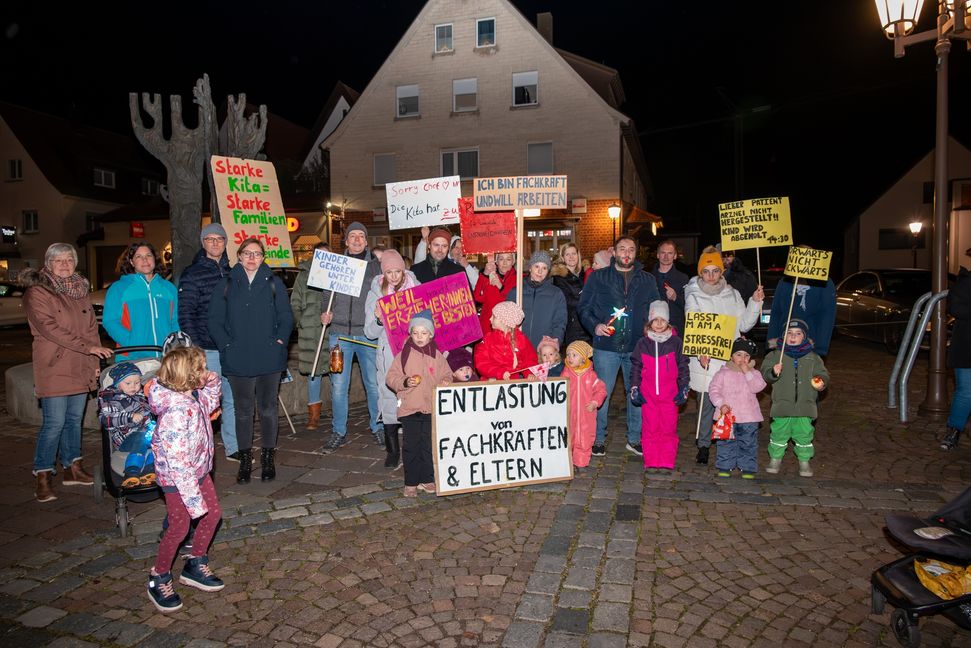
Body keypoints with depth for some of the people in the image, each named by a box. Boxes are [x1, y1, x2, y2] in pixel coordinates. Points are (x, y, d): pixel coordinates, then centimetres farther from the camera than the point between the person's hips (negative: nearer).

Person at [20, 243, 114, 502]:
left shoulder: (80, 290, 15)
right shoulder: (36, 292, -4)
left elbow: (91, 327, 15)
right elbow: (49, 328, -14)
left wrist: (95, 360, 7)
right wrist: (88, 347, -19)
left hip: (81, 368, 6)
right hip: (54, 368, -6)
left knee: (74, 419, 12)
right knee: (54, 422, -6)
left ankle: (73, 468, 22)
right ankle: (43, 476, 6)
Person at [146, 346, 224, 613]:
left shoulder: (194, 395, -7)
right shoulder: (176, 411, -34)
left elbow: (209, 407, 19)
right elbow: (177, 461, -31)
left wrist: (213, 384, -1)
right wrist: (193, 496, -25)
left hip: (198, 469, 9)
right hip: (177, 478, -9)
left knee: (213, 512, 16)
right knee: (179, 527, 5)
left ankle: (195, 565, 35)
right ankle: (158, 579, 28)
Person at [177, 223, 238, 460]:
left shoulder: (231, 272, 14)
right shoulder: (192, 274, -2)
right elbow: (185, 315, -6)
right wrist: (194, 348, -12)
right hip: (207, 349, -5)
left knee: (232, 398, 9)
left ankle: (233, 447, 18)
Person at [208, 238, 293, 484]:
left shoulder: (274, 283, 5)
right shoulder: (227, 285, 5)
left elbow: (286, 317, 3)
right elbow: (215, 320, 3)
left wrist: (280, 341, -8)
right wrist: (227, 345, -8)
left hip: (269, 359, 0)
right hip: (238, 360, 0)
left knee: (268, 408, 8)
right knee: (243, 411, 9)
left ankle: (268, 458, 20)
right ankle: (245, 459, 20)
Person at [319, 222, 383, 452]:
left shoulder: (376, 266, 7)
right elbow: (326, 294, 14)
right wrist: (325, 312, -5)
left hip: (368, 333, -1)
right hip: (340, 332, 1)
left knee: (374, 383, 4)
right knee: (338, 386, 1)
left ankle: (377, 427, 21)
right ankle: (339, 432, 14)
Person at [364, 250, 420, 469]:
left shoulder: (416, 288, 4)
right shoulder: (375, 294, 4)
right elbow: (370, 333, 3)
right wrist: (378, 320, -17)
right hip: (389, 356, 0)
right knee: (390, 399, 1)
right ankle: (392, 450, 15)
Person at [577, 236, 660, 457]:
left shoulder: (647, 280, 12)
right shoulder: (598, 277, 5)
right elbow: (583, 307, 4)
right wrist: (594, 325, -13)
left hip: (637, 347, 3)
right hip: (606, 346, -2)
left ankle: (634, 439, 23)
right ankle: (598, 439, 15)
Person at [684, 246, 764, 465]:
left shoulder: (732, 295, 12)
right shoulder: (693, 297, 2)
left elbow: (744, 324, 15)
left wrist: (755, 303, 3)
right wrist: (701, 352, -24)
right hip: (704, 359, -2)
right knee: (706, 403, 0)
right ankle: (704, 445, 13)